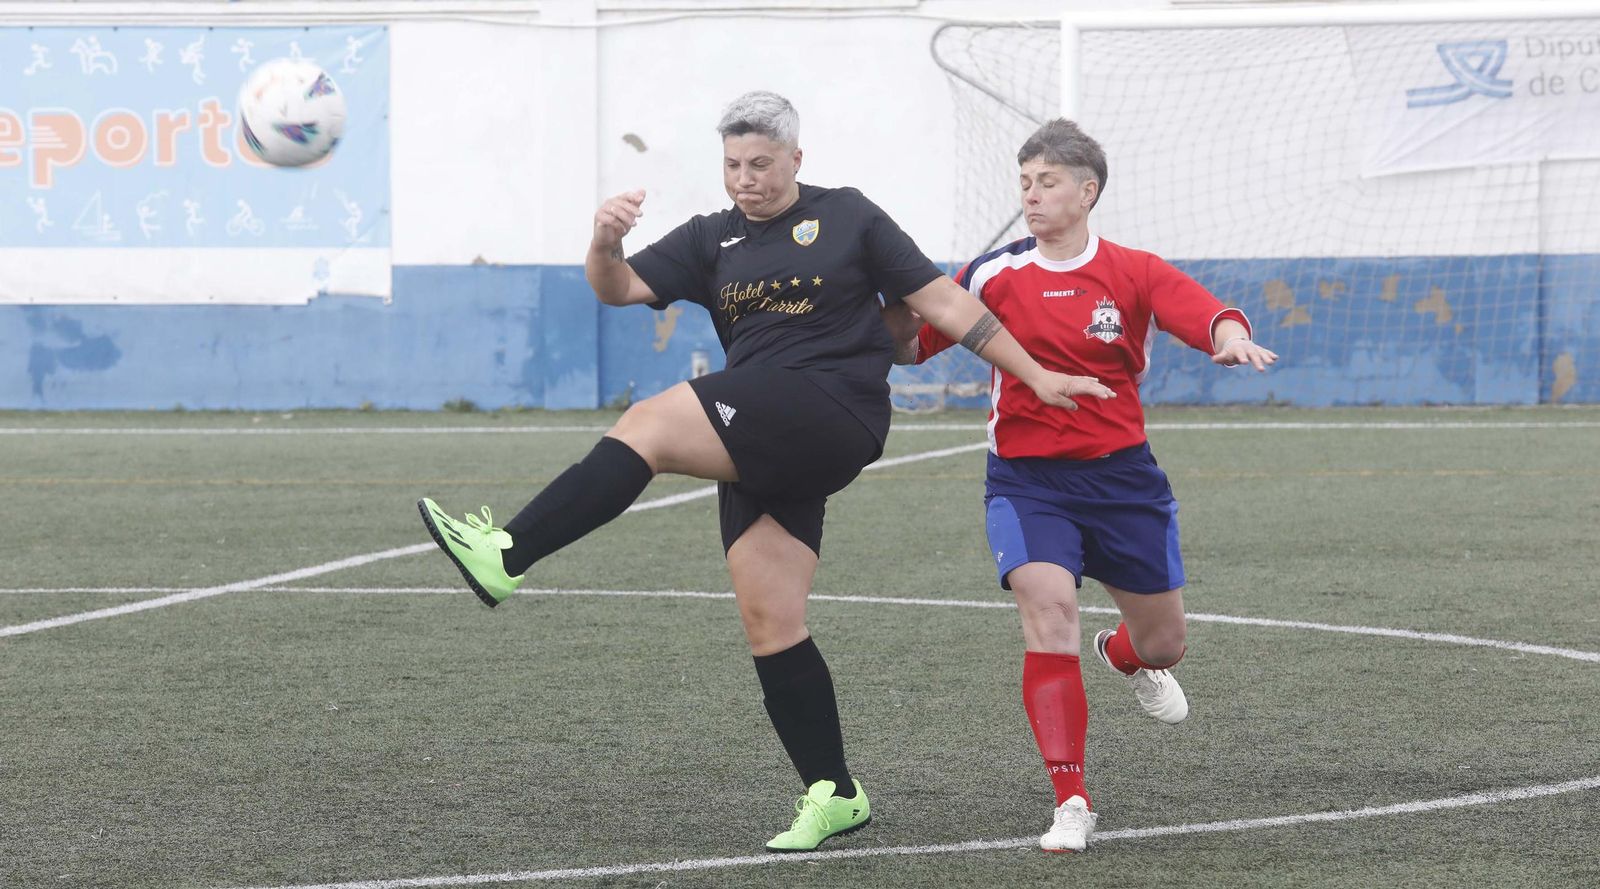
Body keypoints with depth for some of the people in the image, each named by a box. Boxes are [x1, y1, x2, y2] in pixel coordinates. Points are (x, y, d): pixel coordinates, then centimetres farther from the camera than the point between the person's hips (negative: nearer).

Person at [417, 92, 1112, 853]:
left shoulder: (846, 218, 8)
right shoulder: (711, 240, 19)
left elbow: (941, 303, 9)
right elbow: (619, 289, 8)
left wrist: (1036, 377, 6)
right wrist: (604, 242, -15)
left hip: (833, 413, -6)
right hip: (758, 448, 6)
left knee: (648, 425, -24)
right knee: (769, 621, 0)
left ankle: (508, 555, -31)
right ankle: (833, 796, 6)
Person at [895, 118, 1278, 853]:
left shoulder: (1133, 273, -3)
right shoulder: (994, 276, 0)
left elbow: (1209, 316, -19)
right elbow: (910, 348, 3)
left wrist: (1234, 340, -42)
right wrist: (902, 317, -20)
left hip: (1121, 476, 1)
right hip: (1027, 480, -1)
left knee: (1163, 645, 10)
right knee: (1048, 612, -24)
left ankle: (1124, 655, 52)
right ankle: (1070, 803, -18)